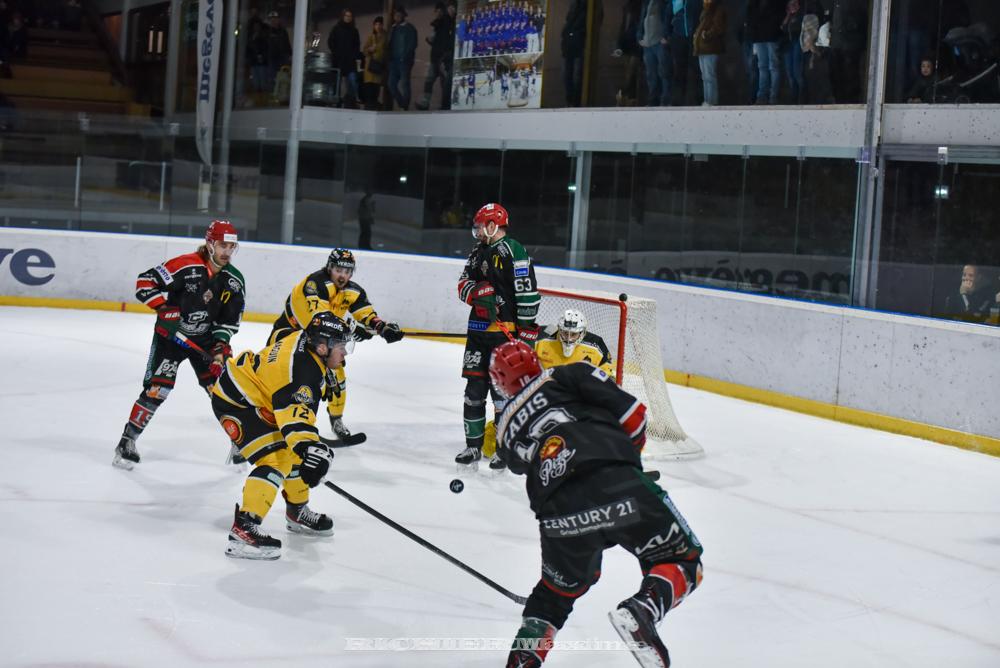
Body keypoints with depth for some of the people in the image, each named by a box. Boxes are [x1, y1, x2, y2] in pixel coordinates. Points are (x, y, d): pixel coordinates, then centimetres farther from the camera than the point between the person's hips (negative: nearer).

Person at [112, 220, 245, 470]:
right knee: (156, 388, -14)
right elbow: (145, 282, -19)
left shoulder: (234, 280, -3)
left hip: (205, 339, 5)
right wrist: (165, 310, -23)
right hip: (171, 335, -4)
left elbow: (231, 318, 5)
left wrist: (221, 344, -9)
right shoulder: (187, 266, -20)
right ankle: (127, 440, -2)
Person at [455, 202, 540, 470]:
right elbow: (464, 285, 11)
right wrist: (477, 292, -13)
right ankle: (473, 446, 17)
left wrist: (526, 332, -17)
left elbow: (528, 294, -15)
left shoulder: (513, 252, -12)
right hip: (478, 330, 8)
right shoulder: (478, 253, 15)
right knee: (474, 389, 9)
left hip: (504, 332, -8)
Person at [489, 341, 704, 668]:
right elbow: (631, 413, 9)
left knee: (559, 588, 32)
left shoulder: (506, 431, 29)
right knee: (682, 561, 13)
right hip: (619, 484, -4)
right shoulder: (569, 376, 18)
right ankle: (640, 612, -13)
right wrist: (630, 455, 26)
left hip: (559, 513, 4)